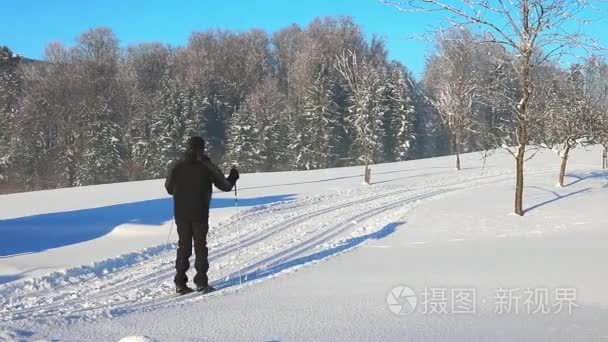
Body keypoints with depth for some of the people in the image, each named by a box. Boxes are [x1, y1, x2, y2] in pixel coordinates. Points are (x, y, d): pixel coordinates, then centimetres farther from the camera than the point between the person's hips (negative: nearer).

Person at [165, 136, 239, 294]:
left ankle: (180, 283, 8)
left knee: (183, 246, 10)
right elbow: (225, 186, -1)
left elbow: (169, 188, 11)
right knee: (200, 246, 6)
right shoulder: (207, 166, -7)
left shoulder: (177, 166, 1)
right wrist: (233, 176, 20)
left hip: (181, 214, 3)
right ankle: (201, 282, 3)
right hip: (200, 214, -3)